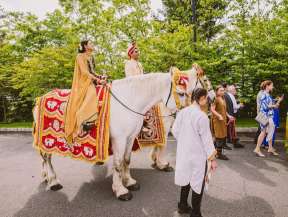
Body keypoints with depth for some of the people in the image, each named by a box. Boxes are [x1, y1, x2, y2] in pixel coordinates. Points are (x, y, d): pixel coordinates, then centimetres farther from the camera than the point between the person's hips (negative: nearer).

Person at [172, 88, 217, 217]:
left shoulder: (182, 112, -1)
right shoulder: (202, 116, -20)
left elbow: (175, 130, 6)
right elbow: (206, 139, -16)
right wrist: (212, 158, -7)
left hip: (183, 153, 7)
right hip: (198, 155, -6)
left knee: (186, 178, 23)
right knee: (198, 183, 11)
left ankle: (183, 206, 39)